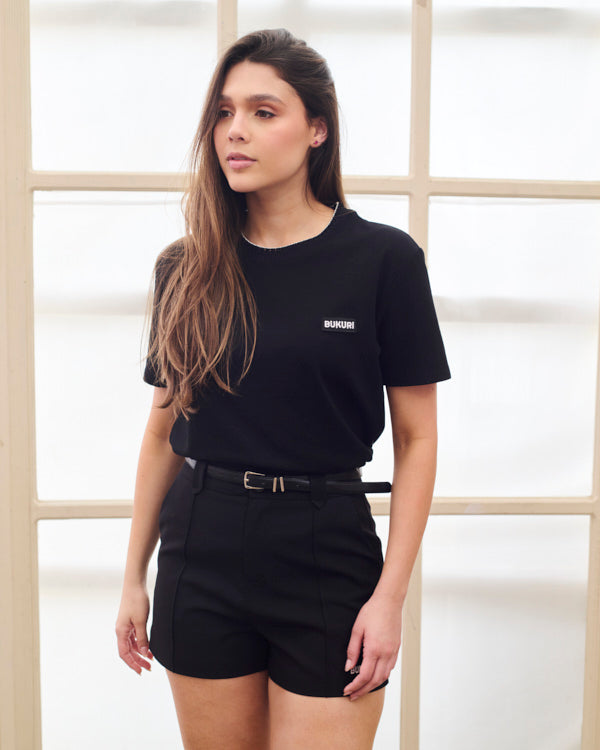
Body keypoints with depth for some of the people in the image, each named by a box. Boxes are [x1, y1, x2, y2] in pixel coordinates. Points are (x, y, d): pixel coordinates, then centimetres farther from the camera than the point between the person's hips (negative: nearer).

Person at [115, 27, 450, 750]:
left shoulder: (383, 258, -6)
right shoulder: (186, 268, 3)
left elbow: (416, 439, -4)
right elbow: (163, 432, 9)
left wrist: (390, 595, -9)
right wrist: (135, 578, 11)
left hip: (328, 554, -2)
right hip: (203, 557, 3)